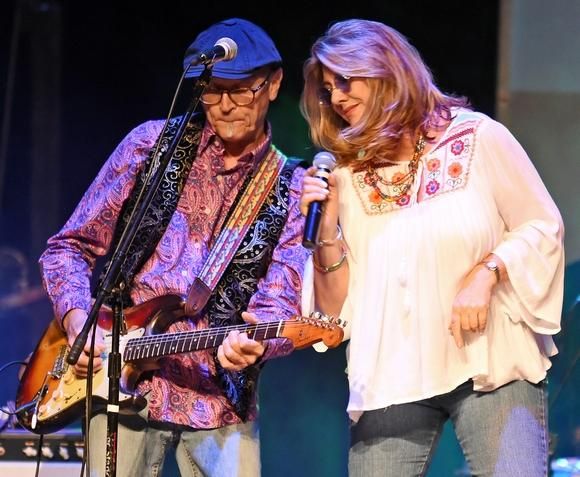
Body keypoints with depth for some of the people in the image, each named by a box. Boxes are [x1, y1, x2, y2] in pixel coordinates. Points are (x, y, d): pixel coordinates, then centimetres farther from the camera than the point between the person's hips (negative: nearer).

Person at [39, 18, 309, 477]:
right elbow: (69, 248, 8)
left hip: (219, 401, 0)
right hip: (122, 386, 0)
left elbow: (281, 302, -6)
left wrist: (253, 343, -29)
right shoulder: (154, 144, 5)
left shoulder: (291, 190, 4)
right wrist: (78, 323, -10)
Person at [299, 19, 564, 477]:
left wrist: (487, 271, -13)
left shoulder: (477, 138, 0)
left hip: (492, 370, -3)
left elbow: (543, 227, 3)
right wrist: (327, 228, -8)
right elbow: (337, 306, 6)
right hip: (390, 383, 3)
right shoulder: (345, 178, 6)